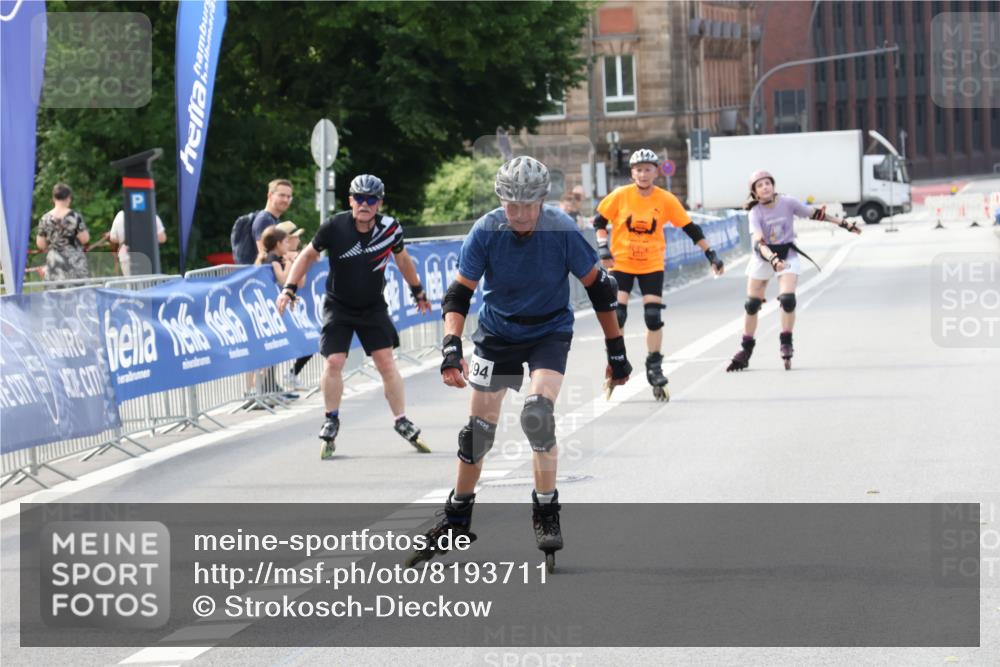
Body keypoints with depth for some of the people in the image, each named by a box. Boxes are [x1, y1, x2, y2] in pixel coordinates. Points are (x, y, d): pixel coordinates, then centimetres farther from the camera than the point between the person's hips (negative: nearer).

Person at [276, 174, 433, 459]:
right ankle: (331, 422, 6)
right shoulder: (335, 227, -18)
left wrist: (418, 292, 20)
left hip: (373, 307, 2)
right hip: (338, 305, -2)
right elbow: (308, 255, -3)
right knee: (334, 362, -12)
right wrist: (289, 289, -8)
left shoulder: (390, 228, -11)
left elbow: (402, 259, 9)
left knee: (386, 361, -5)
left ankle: (402, 422, 7)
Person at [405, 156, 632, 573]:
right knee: (478, 429, 3)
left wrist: (616, 353, -6)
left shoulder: (561, 230, -22)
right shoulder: (486, 232, -19)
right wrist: (451, 349, -28)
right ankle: (457, 520, 22)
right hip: (497, 331, 2)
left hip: (549, 331, -2)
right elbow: (459, 293, -14)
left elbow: (598, 288, -10)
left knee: (537, 413, -24)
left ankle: (546, 514, -8)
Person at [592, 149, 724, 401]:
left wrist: (711, 254, -1)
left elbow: (690, 228, 0)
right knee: (616, 315, -9)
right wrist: (603, 247, -11)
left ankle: (654, 367, 9)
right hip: (621, 263, -1)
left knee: (654, 317, -6)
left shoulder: (666, 200, -7)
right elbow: (599, 220, 2)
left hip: (652, 265, 1)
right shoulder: (620, 196, -9)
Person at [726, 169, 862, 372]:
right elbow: (758, 242, -28)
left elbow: (815, 213, -1)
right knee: (751, 305, 2)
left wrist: (844, 224, 3)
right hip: (763, 257, 0)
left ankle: (786, 342, -2)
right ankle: (745, 351, 14)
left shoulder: (787, 203, -12)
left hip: (787, 255, 0)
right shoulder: (755, 213, -16)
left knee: (787, 298, -21)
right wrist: (773, 259, -46)